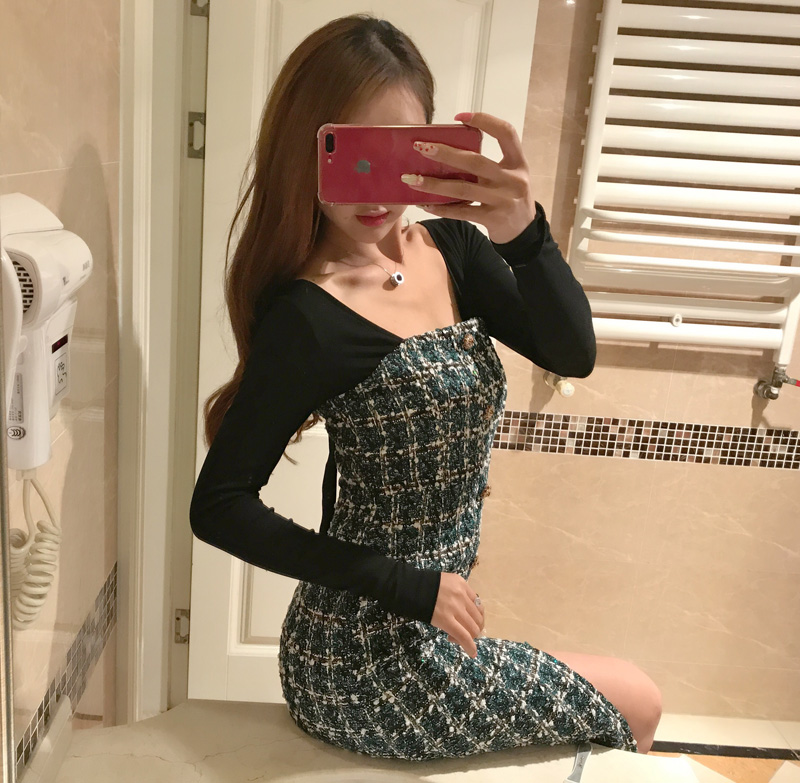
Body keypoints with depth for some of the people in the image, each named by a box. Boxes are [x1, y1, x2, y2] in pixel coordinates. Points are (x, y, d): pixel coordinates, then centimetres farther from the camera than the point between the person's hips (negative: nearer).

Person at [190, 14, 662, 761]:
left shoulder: (449, 245, -3)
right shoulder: (307, 318, -24)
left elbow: (572, 354, -14)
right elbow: (219, 506, -20)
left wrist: (525, 232, -33)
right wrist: (404, 585, -20)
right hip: (370, 665, -7)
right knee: (636, 704, 12)